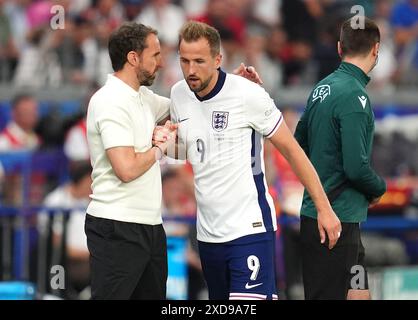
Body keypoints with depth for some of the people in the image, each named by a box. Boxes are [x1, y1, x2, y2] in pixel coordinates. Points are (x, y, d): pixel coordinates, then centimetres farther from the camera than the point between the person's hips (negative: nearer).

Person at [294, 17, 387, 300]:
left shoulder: (322, 88, 9)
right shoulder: (355, 96, -18)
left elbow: (299, 143, 19)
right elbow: (357, 167, -23)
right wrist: (379, 188, -4)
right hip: (338, 221, -9)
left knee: (359, 294, 15)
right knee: (326, 297, -5)